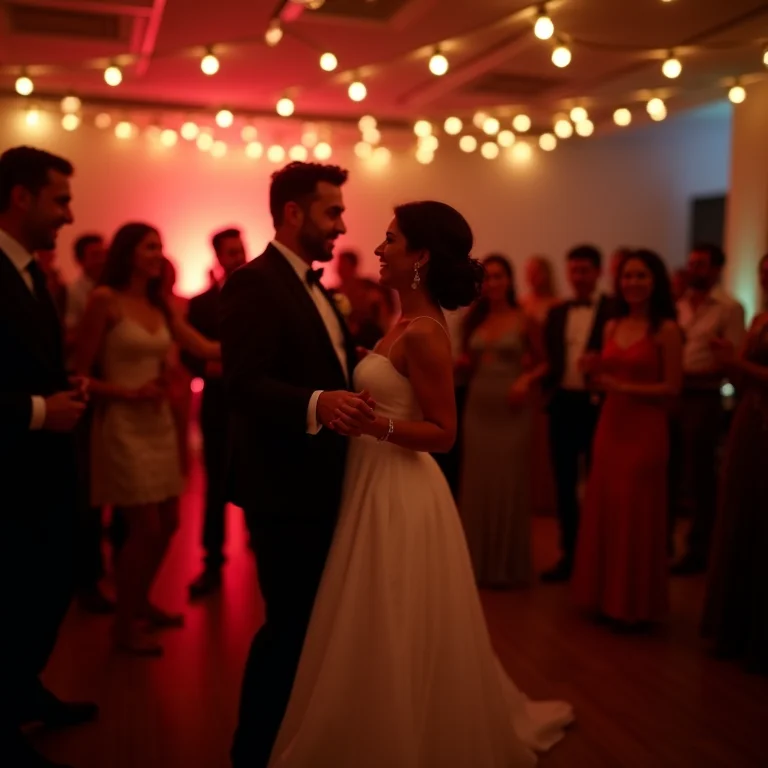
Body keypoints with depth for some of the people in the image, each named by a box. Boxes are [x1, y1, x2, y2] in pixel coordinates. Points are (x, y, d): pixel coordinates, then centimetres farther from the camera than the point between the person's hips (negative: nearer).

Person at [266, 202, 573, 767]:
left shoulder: (423, 333, -18)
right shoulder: (408, 323, 10)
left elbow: (443, 433, -18)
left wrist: (376, 428, -32)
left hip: (399, 494, -10)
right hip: (380, 487, 10)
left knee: (390, 643, 4)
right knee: (393, 642, 21)